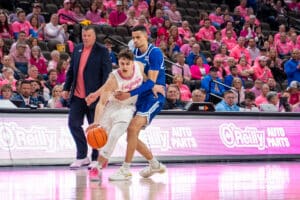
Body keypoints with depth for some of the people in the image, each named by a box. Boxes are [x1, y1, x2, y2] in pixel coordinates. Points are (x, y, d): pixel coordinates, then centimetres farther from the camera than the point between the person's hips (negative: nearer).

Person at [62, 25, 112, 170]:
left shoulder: (102, 51, -5)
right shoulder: (77, 49, 11)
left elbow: (107, 73, -9)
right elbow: (71, 70, 16)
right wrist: (66, 88, 9)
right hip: (77, 96, 5)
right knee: (73, 123, 1)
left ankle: (96, 159, 13)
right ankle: (82, 157, 13)